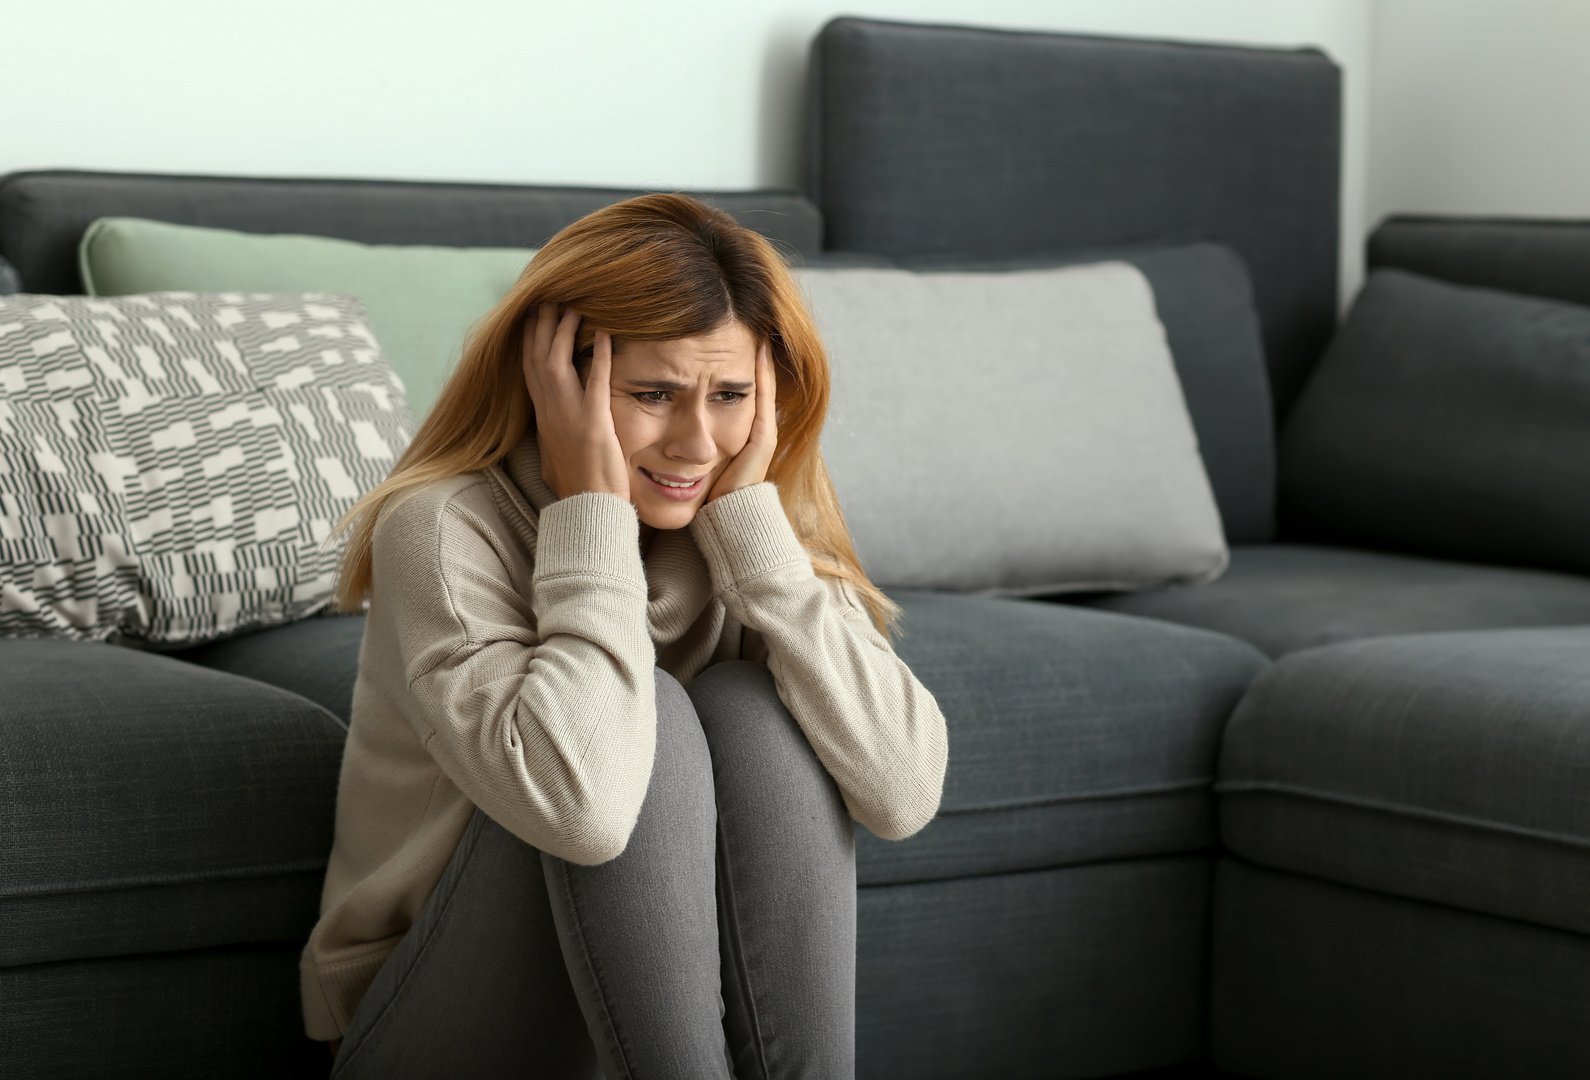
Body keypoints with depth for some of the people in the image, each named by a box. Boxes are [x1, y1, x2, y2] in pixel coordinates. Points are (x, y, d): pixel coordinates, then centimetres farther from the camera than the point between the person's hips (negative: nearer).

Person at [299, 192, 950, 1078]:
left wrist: (748, 513, -19)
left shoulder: (760, 528, -4)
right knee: (651, 724, -27)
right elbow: (578, 804, -37)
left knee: (753, 706, -21)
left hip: (671, 994, 5)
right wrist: (591, 510, -27)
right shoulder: (445, 527, -19)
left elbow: (904, 791, -20)